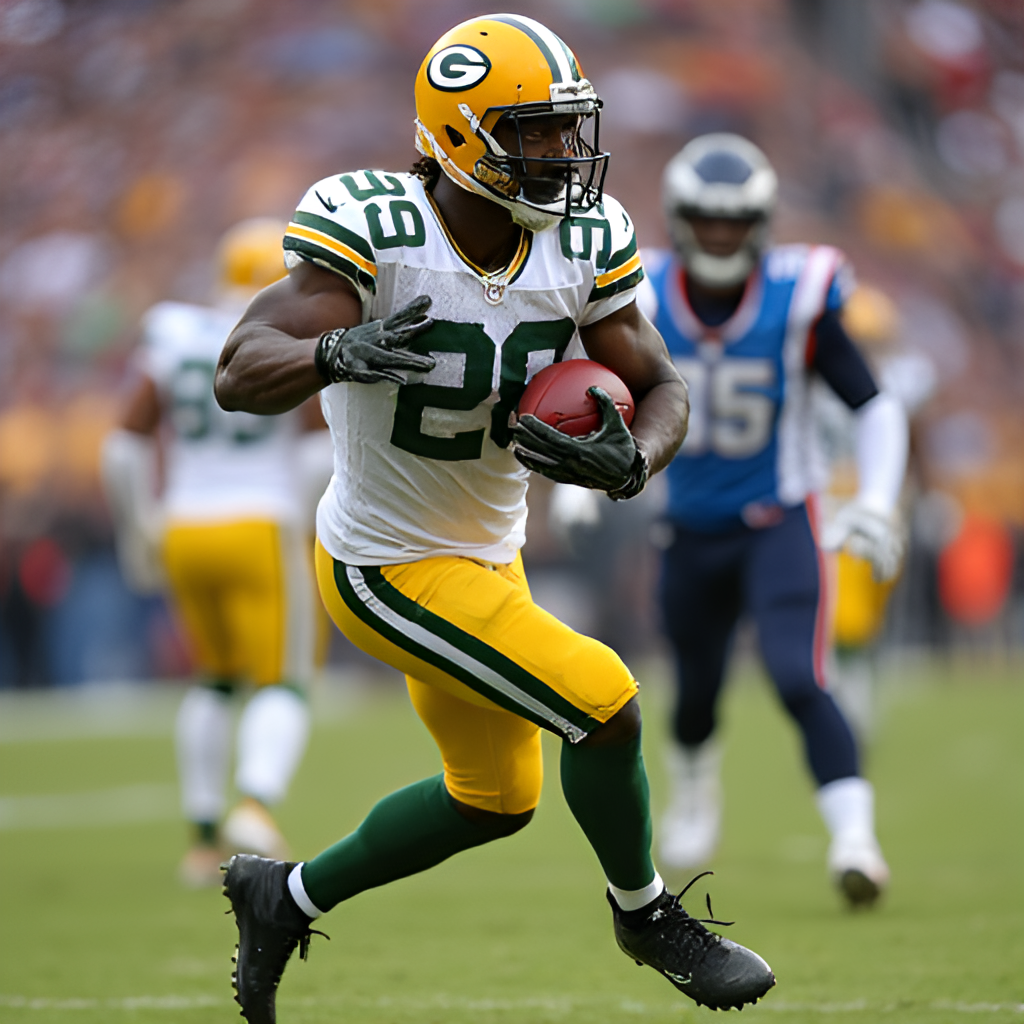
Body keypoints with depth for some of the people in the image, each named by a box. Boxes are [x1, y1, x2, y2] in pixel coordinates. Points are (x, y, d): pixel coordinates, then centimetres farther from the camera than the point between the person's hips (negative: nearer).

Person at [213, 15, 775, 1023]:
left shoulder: (584, 243, -10)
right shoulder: (373, 230, -27)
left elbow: (661, 390, -2)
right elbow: (240, 373, -34)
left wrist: (630, 461, -25)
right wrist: (337, 352, -55)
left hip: (486, 553, 8)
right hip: (391, 569, -8)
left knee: (494, 801, 22)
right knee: (603, 706, -14)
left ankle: (286, 898, 41)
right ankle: (644, 914, 13)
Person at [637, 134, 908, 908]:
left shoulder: (798, 303, -14)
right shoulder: (647, 302, -7)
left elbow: (876, 407, -7)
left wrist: (876, 501, -19)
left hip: (779, 526, -3)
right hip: (693, 534, 3)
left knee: (798, 680, -23)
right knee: (697, 690, 18)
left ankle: (855, 838, -26)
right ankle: (694, 790, 50)